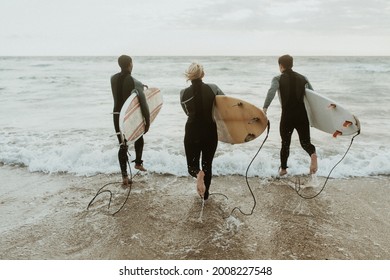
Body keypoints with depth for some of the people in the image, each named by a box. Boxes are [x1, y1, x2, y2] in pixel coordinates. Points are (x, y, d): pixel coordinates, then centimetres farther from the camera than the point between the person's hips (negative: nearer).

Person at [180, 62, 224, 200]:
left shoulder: (184, 93, -6)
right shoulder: (213, 88, -7)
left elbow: (188, 113, 5)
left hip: (192, 133, -1)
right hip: (210, 132, 1)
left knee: (192, 165, 14)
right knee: (207, 164, 19)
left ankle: (198, 173, -20)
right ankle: (205, 193, 28)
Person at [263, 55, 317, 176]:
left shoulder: (278, 79, -1)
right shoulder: (302, 78, 10)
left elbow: (272, 91, -21)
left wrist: (265, 108, -27)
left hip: (287, 116, -2)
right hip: (302, 115, 2)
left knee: (285, 143, 16)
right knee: (305, 141, 12)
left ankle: (283, 168, 24)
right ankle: (313, 153, -20)